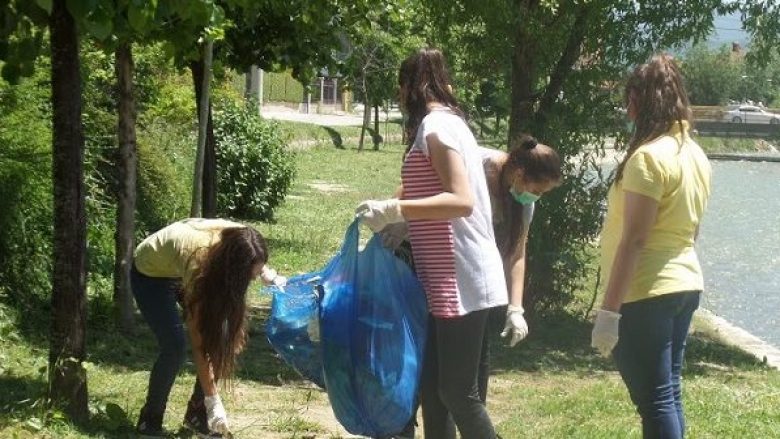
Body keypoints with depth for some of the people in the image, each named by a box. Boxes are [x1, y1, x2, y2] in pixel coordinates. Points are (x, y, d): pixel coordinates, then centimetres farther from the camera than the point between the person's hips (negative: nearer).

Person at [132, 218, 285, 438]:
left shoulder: (239, 241, -28)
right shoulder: (198, 263, -42)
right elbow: (198, 342, -35)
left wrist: (269, 275, -13)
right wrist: (213, 401, -34)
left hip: (179, 269, 6)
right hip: (150, 273, -6)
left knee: (224, 339, -9)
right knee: (174, 345, -21)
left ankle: (197, 414, 6)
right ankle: (150, 420, -2)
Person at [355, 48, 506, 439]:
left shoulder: (435, 126, -13)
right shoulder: (449, 122, 16)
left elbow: (462, 201, -23)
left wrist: (394, 210, -27)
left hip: (458, 282, -10)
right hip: (446, 280, 10)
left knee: (458, 392, -5)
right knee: (432, 387, 12)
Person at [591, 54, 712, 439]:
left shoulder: (649, 156, -17)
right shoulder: (695, 155, 10)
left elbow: (634, 240, -21)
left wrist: (609, 309, -19)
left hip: (646, 292, -9)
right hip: (685, 284, 9)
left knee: (655, 402, -5)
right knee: (668, 395, 14)